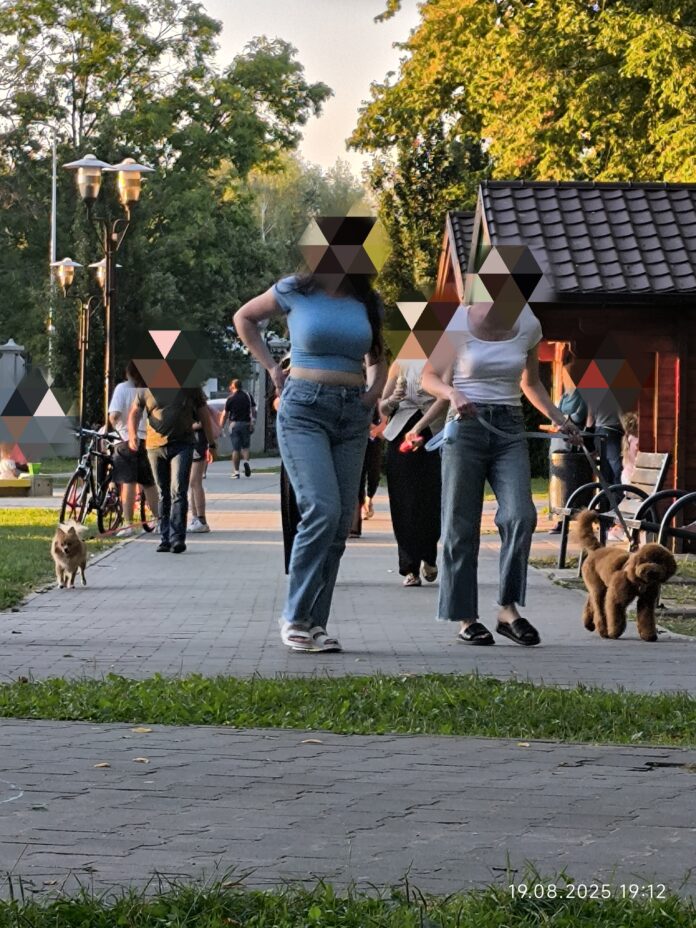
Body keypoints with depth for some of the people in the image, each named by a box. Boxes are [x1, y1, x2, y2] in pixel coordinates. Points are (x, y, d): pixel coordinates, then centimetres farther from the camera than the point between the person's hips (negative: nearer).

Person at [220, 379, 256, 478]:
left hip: (234, 424, -2)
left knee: (235, 449, 2)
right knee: (245, 446, 14)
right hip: (246, 423, 2)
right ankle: (246, 461, -14)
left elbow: (224, 414, -1)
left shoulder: (231, 398, -2)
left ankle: (236, 471, 1)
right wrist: (252, 423, 4)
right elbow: (253, 410, 2)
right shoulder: (248, 396, 6)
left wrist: (220, 427, 6)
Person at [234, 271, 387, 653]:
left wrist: (376, 387, 7)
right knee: (322, 510, -19)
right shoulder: (295, 291, 0)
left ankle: (315, 624, 8)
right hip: (304, 409, -4)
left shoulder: (368, 303, 10)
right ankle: (295, 617, -9)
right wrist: (271, 367, 7)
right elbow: (244, 318, 15)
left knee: (340, 522, 1)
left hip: (352, 414, 5)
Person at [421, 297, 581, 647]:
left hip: (509, 428, 3)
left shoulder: (528, 326, 6)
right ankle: (465, 618, 6)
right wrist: (452, 394, -19)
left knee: (520, 516, -15)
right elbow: (430, 377, 2)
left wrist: (557, 417, 7)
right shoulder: (458, 323, -5)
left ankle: (509, 609, -8)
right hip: (466, 425, -3)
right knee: (461, 526, -1)